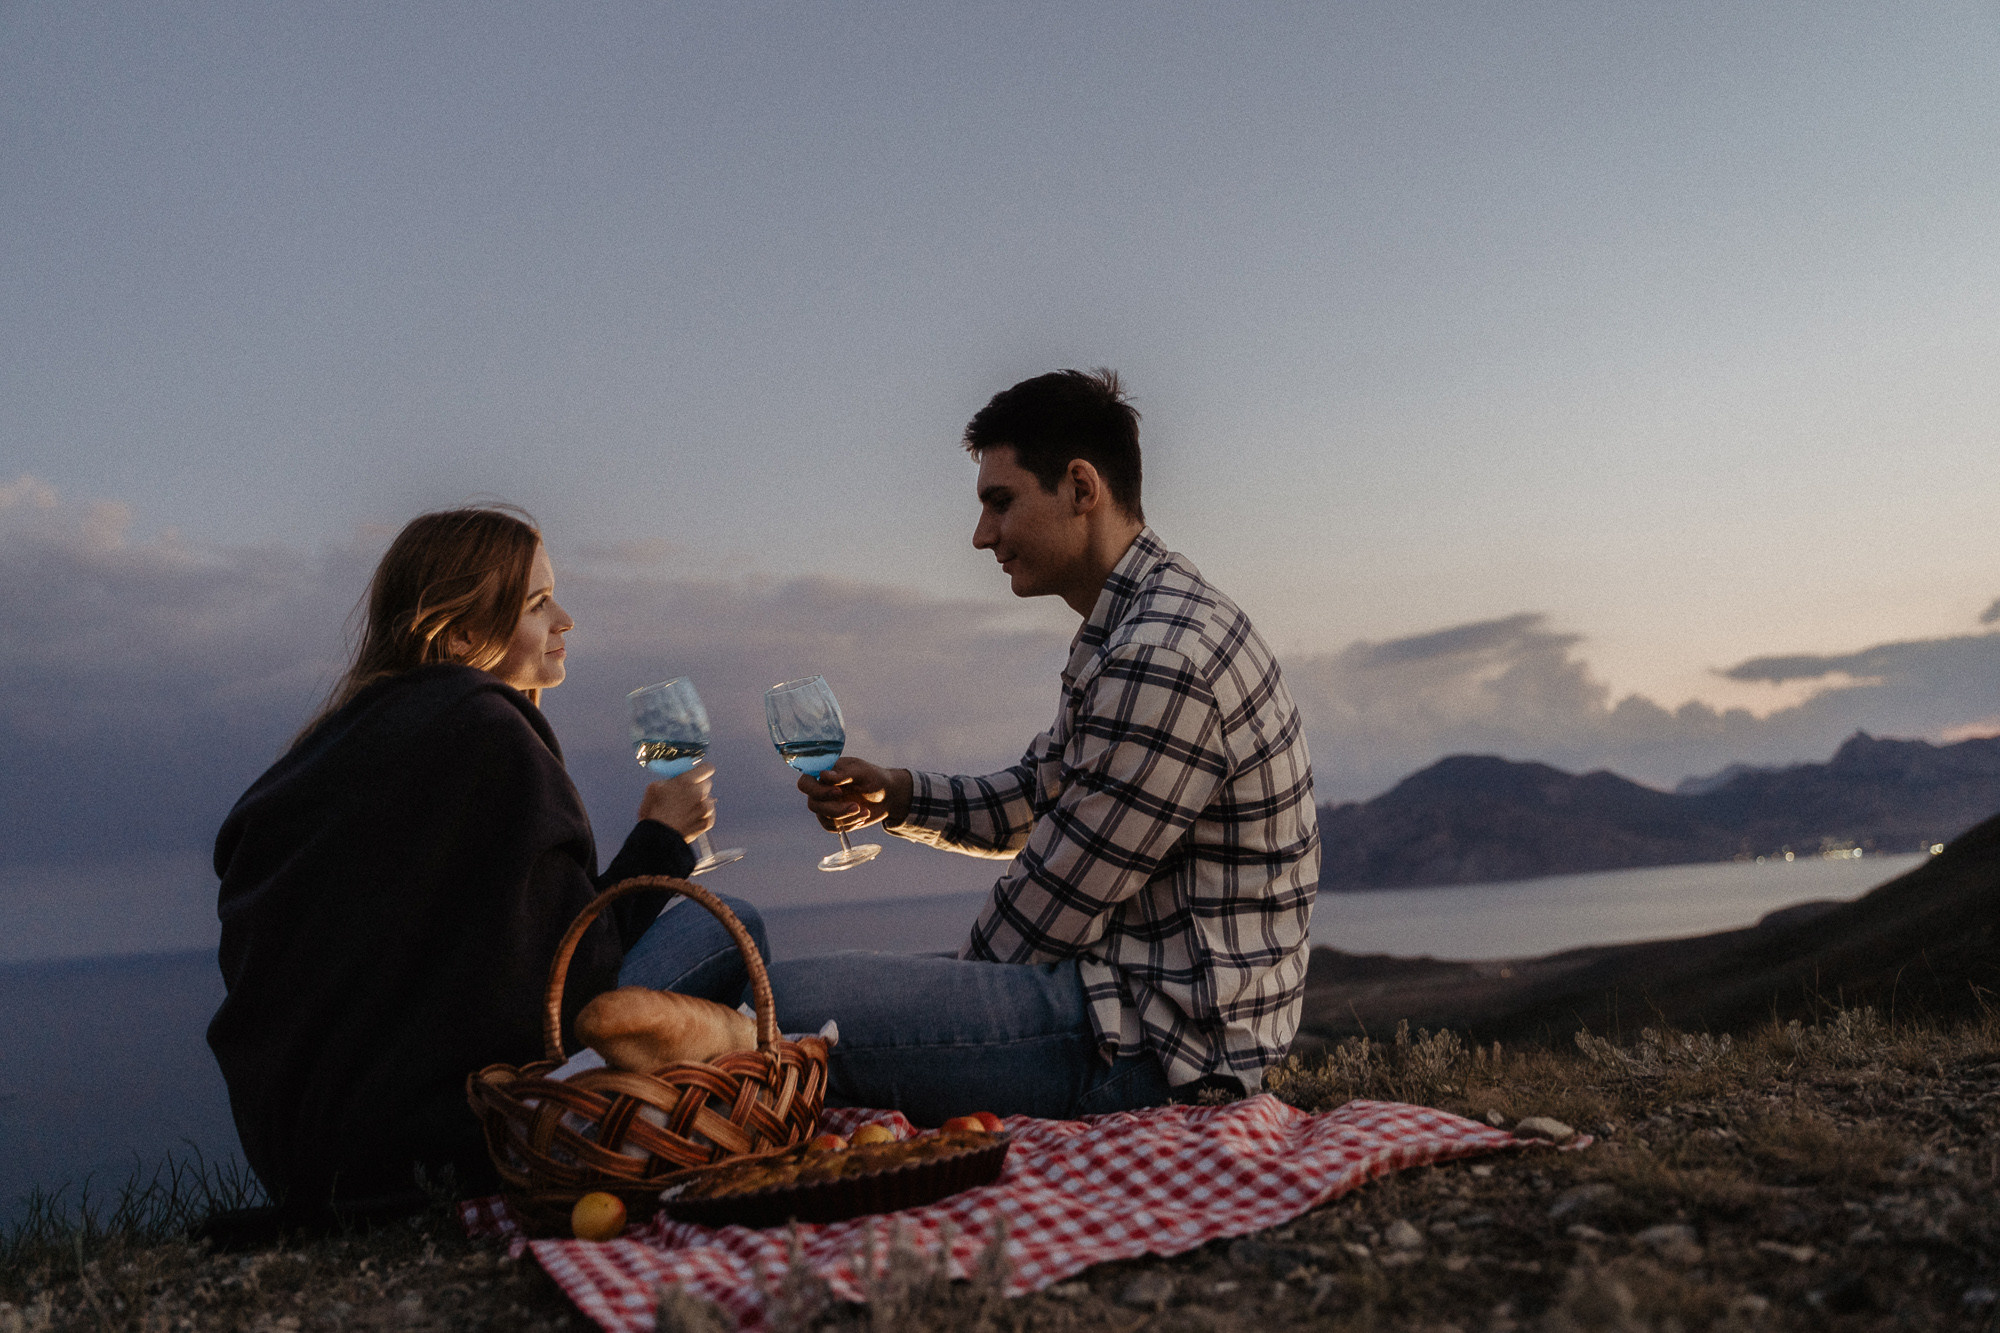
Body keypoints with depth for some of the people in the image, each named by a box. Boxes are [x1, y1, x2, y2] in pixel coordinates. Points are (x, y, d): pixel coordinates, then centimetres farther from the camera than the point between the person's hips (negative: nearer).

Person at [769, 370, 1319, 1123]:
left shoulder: (1161, 657, -22)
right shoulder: (1127, 633, 13)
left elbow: (1054, 903, -18)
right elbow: (1028, 804, 21)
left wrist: (954, 987, -1)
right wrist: (892, 793, 4)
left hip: (1162, 1030, -11)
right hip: (1140, 985, 11)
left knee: (784, 1005, -21)